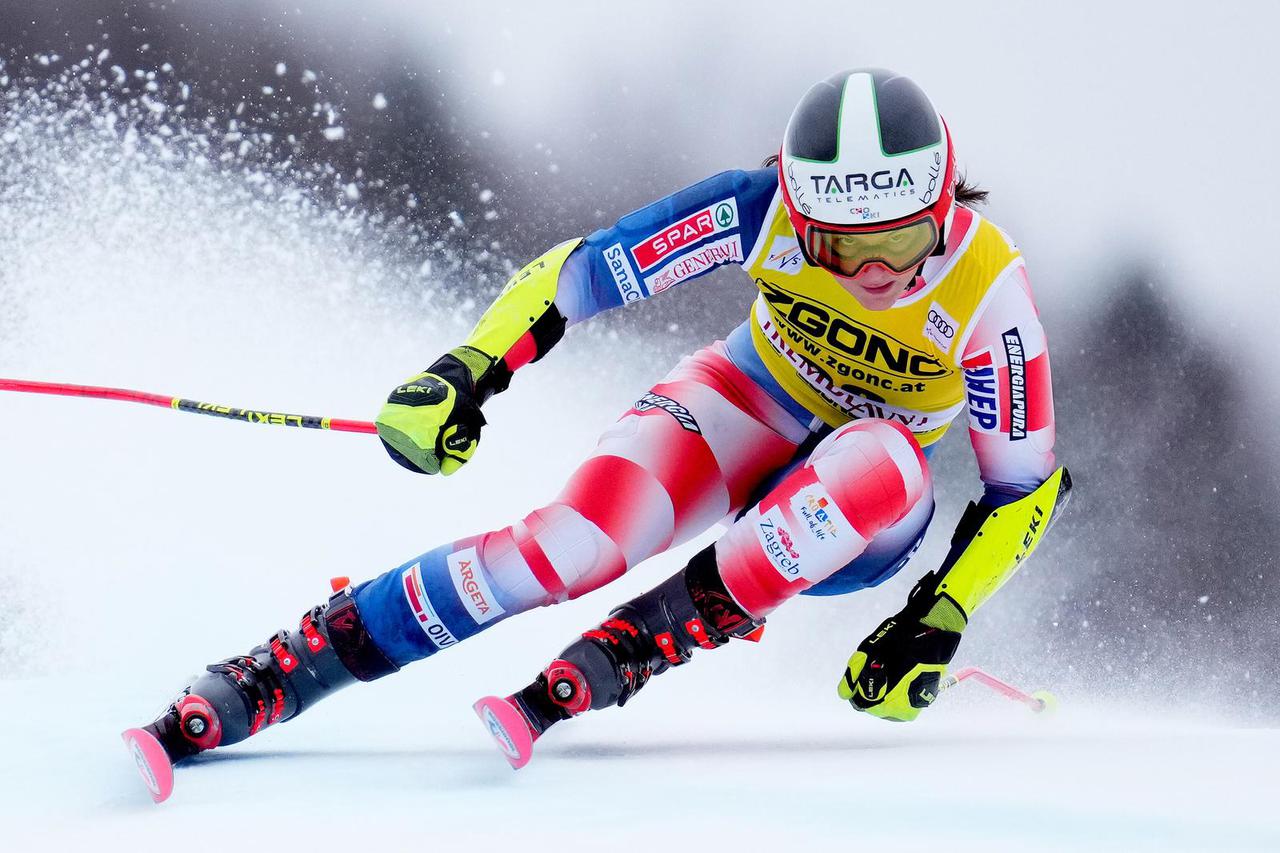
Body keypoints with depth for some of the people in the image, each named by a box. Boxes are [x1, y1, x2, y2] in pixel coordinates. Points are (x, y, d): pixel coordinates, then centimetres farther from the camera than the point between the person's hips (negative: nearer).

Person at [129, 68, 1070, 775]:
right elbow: (585, 270, -17)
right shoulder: (764, 210, -25)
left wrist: (939, 622, -23)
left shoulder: (987, 290, -26)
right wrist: (467, 373, -29)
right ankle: (256, 684, -29)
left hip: (859, 515, 0)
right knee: (576, 541, -30)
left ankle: (617, 655, -32)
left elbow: (1027, 486, -13)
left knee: (880, 461, -39)